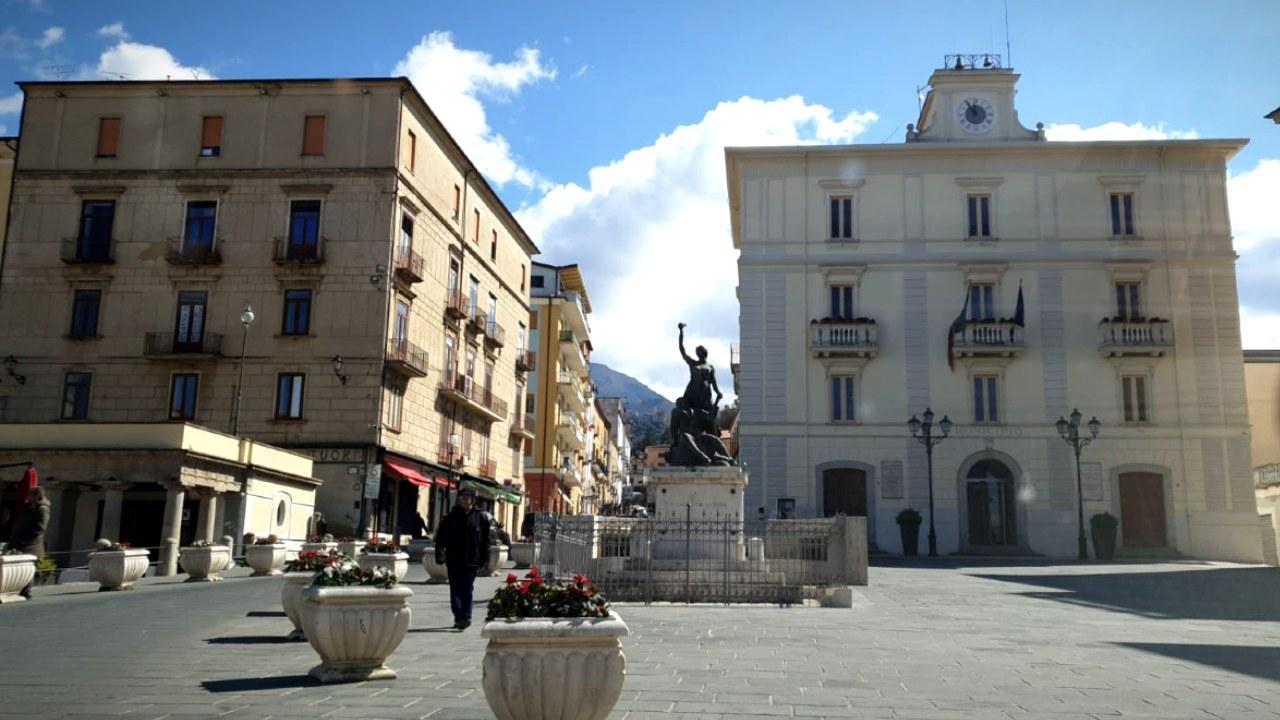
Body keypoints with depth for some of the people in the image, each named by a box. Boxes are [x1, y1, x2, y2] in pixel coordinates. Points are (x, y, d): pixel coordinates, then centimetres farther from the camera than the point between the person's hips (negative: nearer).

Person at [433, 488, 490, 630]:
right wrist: (440, 556, -7)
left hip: (471, 561, -1)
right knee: (455, 589, 2)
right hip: (454, 560, 1)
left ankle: (464, 617, 4)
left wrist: (484, 559, -1)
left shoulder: (481, 518, 2)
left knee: (467, 590, 2)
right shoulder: (450, 517, 3)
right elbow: (440, 538, 3)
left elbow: (485, 540, 4)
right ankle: (459, 617, 5)